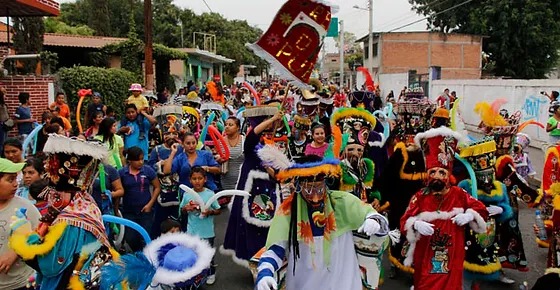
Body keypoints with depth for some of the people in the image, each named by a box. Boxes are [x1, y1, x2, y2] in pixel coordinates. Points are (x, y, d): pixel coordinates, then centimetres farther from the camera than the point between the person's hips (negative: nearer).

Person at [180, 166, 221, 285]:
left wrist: (210, 212, -24)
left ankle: (211, 273, 33)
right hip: (192, 231, 2)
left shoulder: (210, 194, -11)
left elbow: (218, 211, -5)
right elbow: (182, 210, 8)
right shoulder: (187, 194, -4)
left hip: (207, 232, -2)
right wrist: (186, 208, -14)